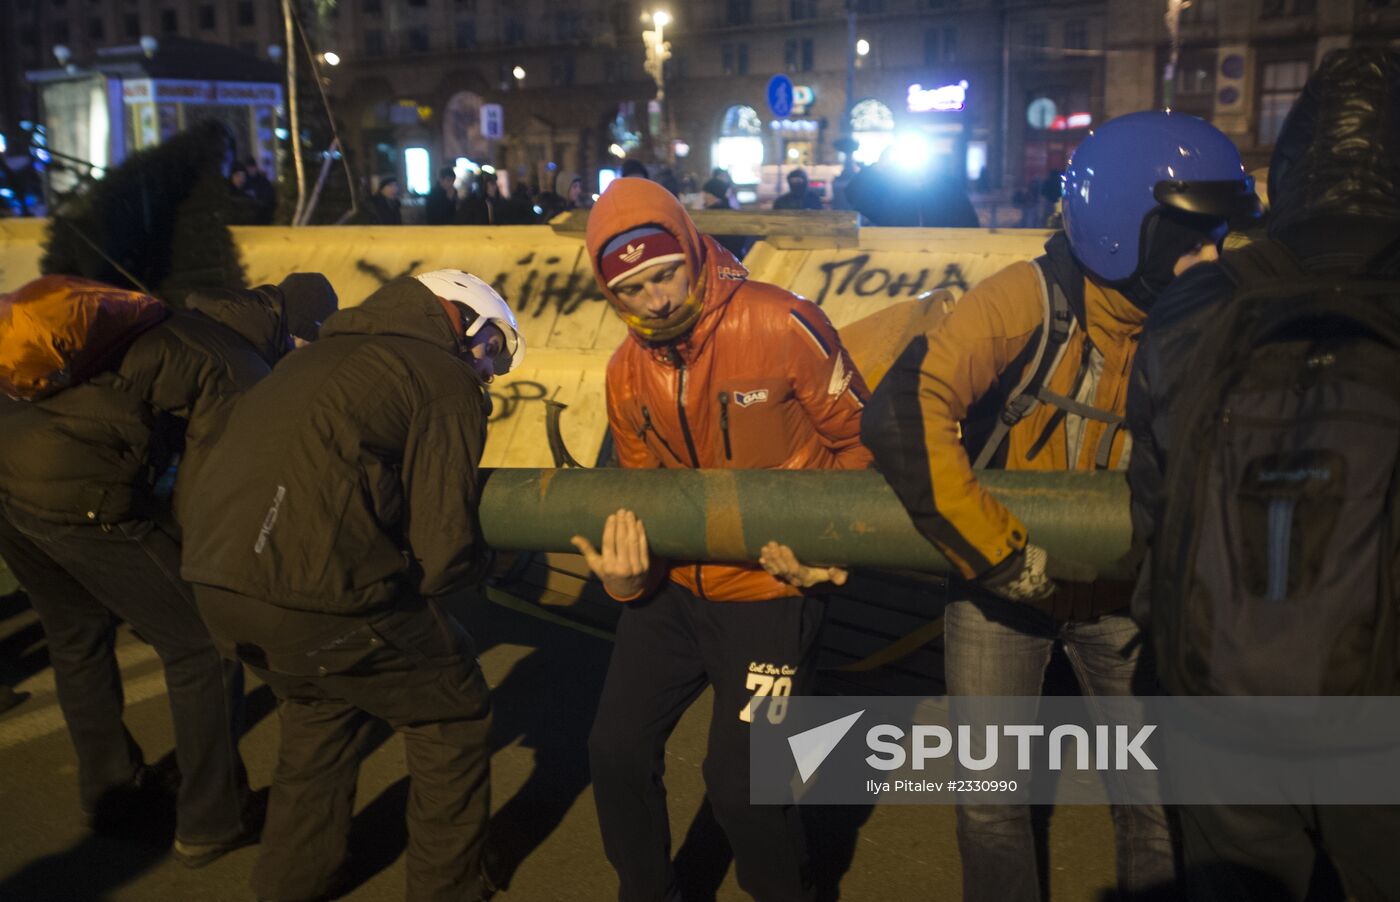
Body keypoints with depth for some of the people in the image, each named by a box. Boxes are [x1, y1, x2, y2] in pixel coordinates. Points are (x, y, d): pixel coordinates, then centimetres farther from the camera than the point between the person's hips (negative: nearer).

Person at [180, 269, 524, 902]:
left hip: (215, 579, 9)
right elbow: (442, 552, -8)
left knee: (320, 705, 33)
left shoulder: (324, 355, 23)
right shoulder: (444, 380, -2)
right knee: (453, 715, 14)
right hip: (313, 593, -8)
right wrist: (473, 565, 14)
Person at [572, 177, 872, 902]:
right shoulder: (627, 373, -1)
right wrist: (628, 573, -12)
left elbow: (859, 440, -8)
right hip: (672, 585, 6)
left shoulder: (781, 326, -19)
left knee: (740, 785, 0)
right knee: (616, 750, 10)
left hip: (768, 592, -5)